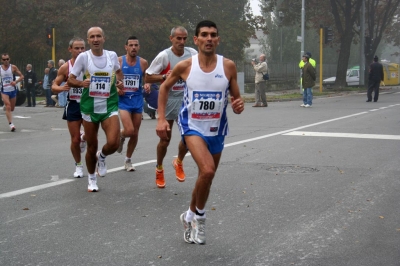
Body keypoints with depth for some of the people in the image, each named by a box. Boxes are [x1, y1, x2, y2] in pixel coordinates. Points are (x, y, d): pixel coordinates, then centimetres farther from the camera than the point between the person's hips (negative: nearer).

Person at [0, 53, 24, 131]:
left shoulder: (13, 67, -2)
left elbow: (22, 76, -1)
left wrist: (16, 82, -18)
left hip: (13, 90, 2)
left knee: (12, 108, 13)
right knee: (8, 107, -18)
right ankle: (11, 124, -20)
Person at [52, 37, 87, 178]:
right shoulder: (65, 68, -2)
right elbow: (54, 86, 1)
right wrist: (62, 88, -21)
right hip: (73, 105, 0)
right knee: (75, 139, 3)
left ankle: (84, 138, 21)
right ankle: (78, 165, 25)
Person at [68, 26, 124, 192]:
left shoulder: (112, 55, 1)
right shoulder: (83, 57, -5)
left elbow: (118, 71, 23)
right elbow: (70, 80, -2)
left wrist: (120, 82, 2)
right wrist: (81, 83, -23)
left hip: (109, 106, 1)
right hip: (89, 107, -1)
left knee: (113, 143, -17)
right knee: (91, 147, 7)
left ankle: (101, 157, 19)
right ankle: (92, 179, 30)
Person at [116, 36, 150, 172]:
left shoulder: (143, 63, 2)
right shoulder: (118, 61, -4)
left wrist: (147, 85, -8)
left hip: (138, 100, 3)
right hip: (123, 100, -3)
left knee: (135, 133, 8)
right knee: (129, 130, -19)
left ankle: (128, 160, 27)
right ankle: (120, 136, 18)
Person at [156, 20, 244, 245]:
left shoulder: (228, 66, -8)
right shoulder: (185, 66, -11)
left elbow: (236, 97, 2)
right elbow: (165, 87, 6)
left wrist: (239, 105, -22)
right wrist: (161, 119, -1)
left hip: (216, 129, 3)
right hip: (192, 126, -3)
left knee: (207, 176, 14)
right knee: (207, 170, -24)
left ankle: (191, 216, 39)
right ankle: (199, 216, 1)